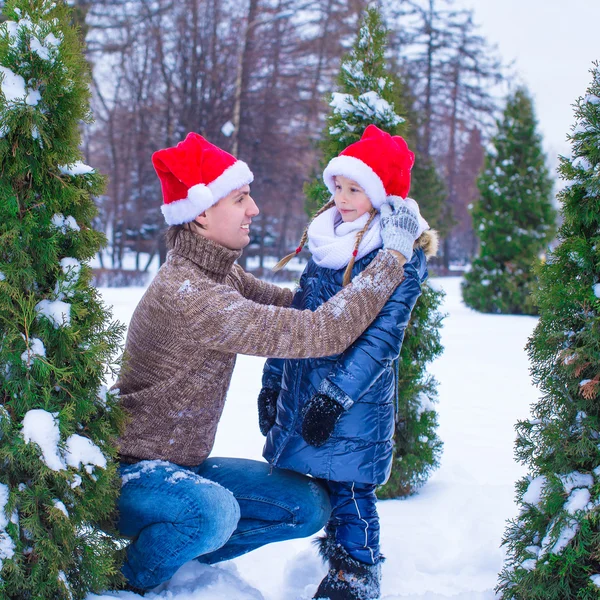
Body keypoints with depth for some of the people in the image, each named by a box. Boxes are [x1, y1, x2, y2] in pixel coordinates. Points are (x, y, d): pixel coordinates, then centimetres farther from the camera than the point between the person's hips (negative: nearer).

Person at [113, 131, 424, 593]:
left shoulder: (222, 274, 1)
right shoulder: (185, 294, -29)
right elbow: (322, 333, -33)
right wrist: (393, 255, -24)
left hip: (184, 464, 9)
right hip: (133, 470, -9)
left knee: (310, 506, 2)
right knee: (214, 513, -38)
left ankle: (175, 549, 14)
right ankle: (128, 580, -6)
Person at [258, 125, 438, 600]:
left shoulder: (401, 253, -11)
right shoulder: (327, 242, 11)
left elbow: (381, 336, -17)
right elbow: (296, 316, 17)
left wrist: (336, 394, -22)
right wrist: (273, 381, 16)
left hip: (356, 401, -7)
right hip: (302, 387, 7)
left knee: (348, 489, -1)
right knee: (319, 483, 14)